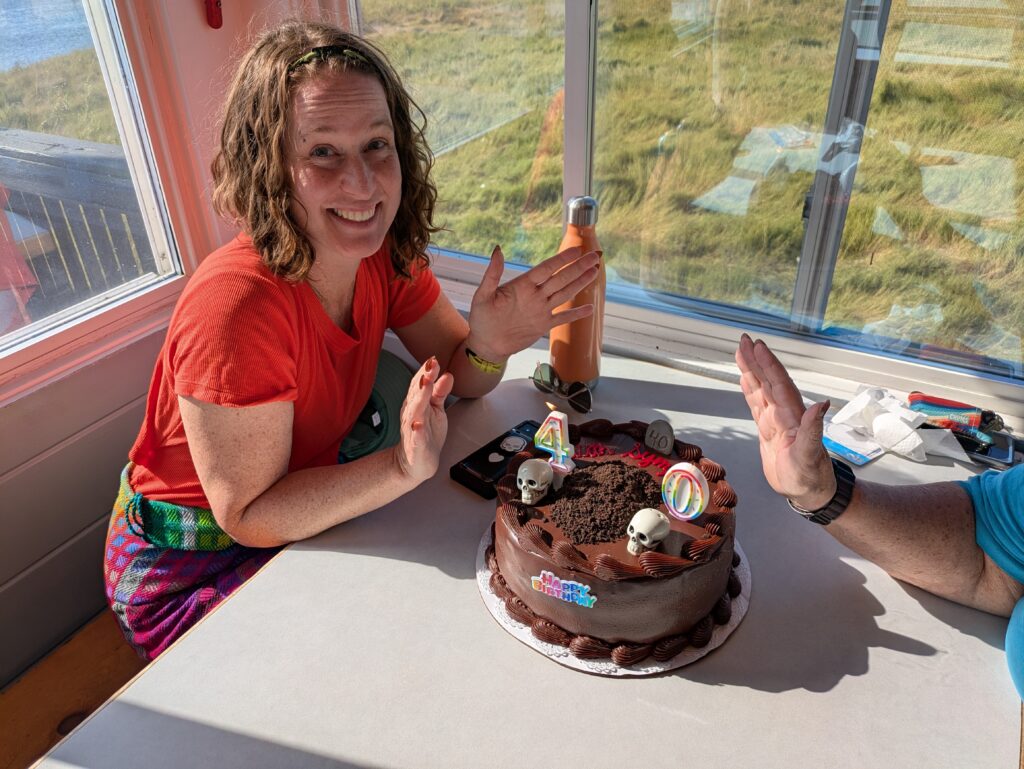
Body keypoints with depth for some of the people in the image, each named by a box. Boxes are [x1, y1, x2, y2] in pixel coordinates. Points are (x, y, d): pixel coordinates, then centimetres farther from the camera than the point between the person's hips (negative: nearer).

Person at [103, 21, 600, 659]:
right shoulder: (239, 306, -33)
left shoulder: (384, 253, -12)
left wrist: (488, 345, -26)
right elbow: (248, 515, -26)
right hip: (192, 572, -6)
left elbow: (461, 381, -3)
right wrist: (405, 467, -39)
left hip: (302, 520, 6)